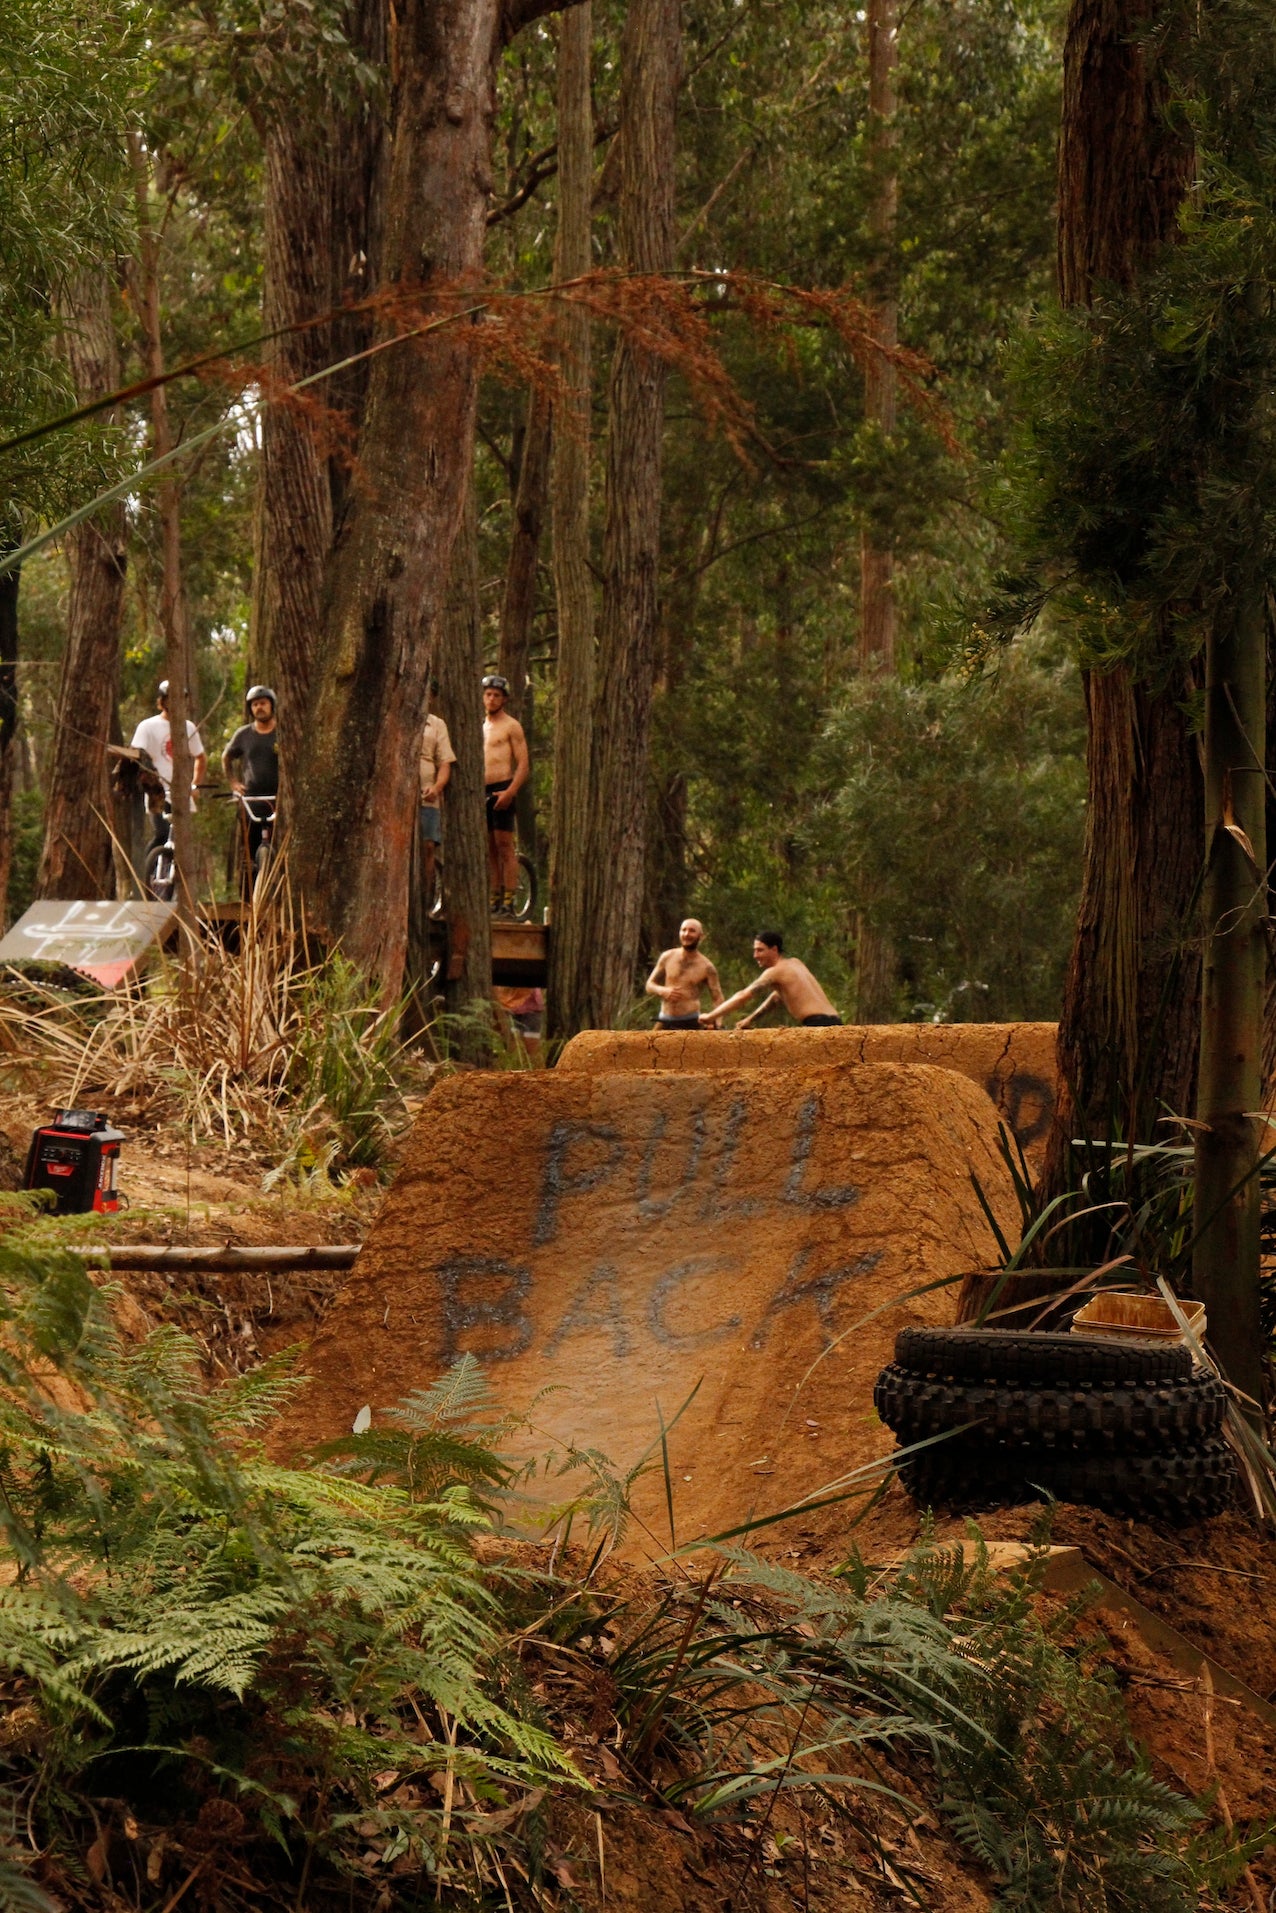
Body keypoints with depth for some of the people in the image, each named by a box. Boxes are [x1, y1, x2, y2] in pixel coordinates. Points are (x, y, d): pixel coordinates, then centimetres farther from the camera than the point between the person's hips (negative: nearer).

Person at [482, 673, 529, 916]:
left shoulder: (511, 726, -1)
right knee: (490, 850, 7)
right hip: (482, 792, 7)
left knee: (505, 847, -10)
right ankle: (495, 900, 9)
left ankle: (508, 904, -12)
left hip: (501, 790, -7)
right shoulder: (481, 727, 20)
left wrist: (510, 792, -20)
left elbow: (523, 764, -8)